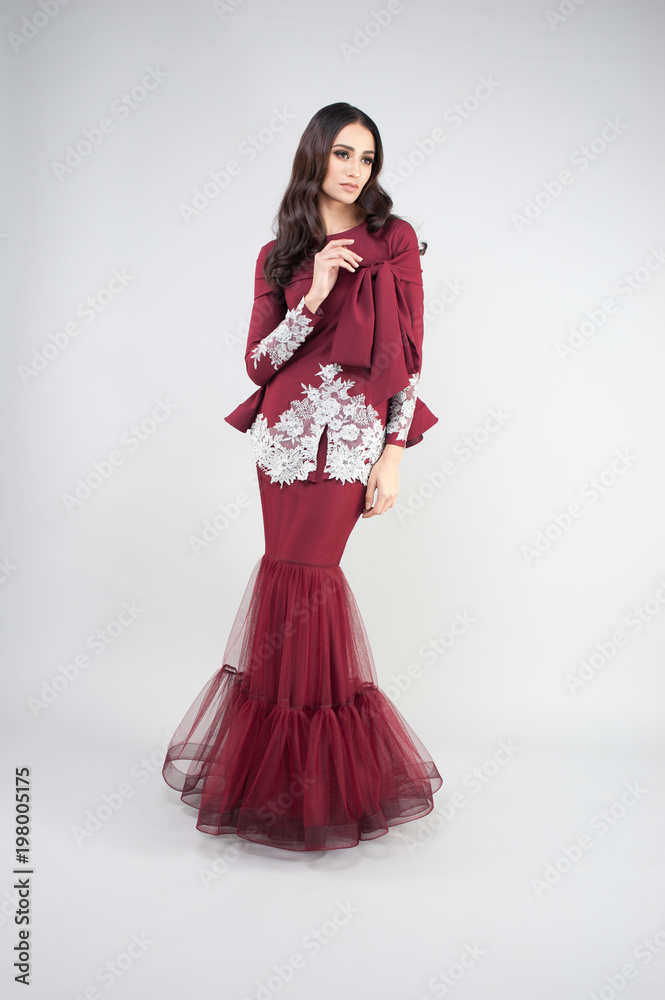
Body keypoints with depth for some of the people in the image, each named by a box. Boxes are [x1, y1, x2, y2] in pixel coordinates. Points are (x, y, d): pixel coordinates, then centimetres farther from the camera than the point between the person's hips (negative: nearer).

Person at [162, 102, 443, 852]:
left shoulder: (394, 240, 4)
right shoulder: (278, 256, 12)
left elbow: (407, 355, -1)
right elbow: (257, 363, 3)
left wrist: (394, 454, -8)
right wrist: (314, 298, -10)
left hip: (352, 434, -3)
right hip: (285, 430, 3)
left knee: (299, 574, -7)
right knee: (296, 573, 4)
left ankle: (305, 768, 12)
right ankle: (290, 761, 23)